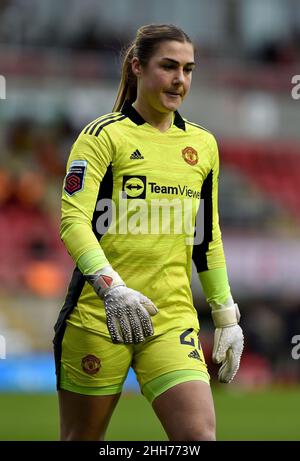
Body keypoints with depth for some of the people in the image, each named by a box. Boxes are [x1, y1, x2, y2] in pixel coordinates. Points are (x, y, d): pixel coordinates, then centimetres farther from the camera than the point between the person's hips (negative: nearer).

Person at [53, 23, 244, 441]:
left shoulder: (203, 144, 13)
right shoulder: (104, 135, -4)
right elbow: (73, 220, -14)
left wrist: (226, 316, 16)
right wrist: (112, 287, -29)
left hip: (173, 317, 4)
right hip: (98, 314, -4)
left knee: (200, 433, -14)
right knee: (82, 439, 4)